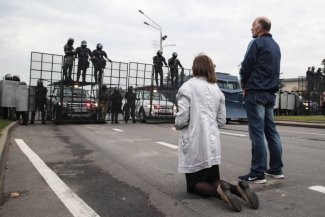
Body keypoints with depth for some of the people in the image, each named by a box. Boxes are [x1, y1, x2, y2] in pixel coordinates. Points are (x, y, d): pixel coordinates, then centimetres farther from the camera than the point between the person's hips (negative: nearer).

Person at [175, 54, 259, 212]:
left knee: (194, 185, 11)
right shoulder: (217, 89, 9)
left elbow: (182, 119, -14)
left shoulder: (187, 87, -8)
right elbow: (221, 121, 10)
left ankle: (219, 191, -17)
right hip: (212, 143, 5)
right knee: (213, 180, 20)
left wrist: (177, 125, 8)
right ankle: (237, 188, -8)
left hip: (194, 143, -5)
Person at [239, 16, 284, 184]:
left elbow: (246, 67, -11)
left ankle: (257, 173, -5)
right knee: (271, 130, 11)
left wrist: (244, 83, 8)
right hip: (271, 92, 8)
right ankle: (276, 169, 17)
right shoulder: (275, 46, 18)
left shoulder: (257, 43, -8)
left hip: (256, 92, -8)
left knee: (257, 133, -8)